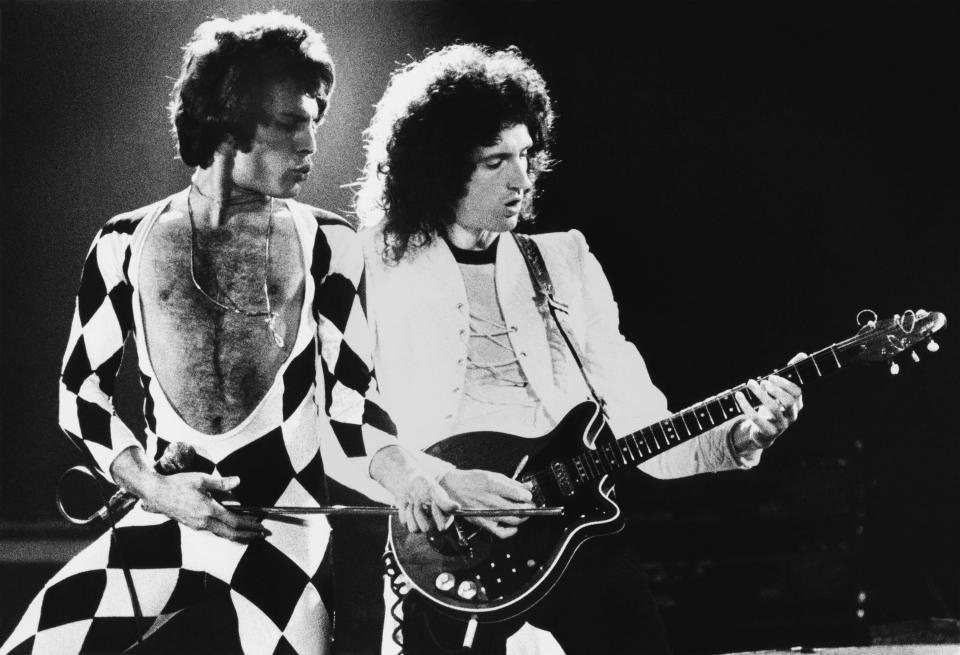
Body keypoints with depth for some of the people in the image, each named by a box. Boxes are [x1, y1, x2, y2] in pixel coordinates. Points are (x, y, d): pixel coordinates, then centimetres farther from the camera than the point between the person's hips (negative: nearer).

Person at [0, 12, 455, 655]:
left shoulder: (327, 243, 1)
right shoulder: (126, 243, 3)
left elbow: (350, 396, 2)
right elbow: (82, 393, 8)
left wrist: (400, 468, -17)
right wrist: (154, 486, -7)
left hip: (287, 524, -1)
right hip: (160, 517, 1)